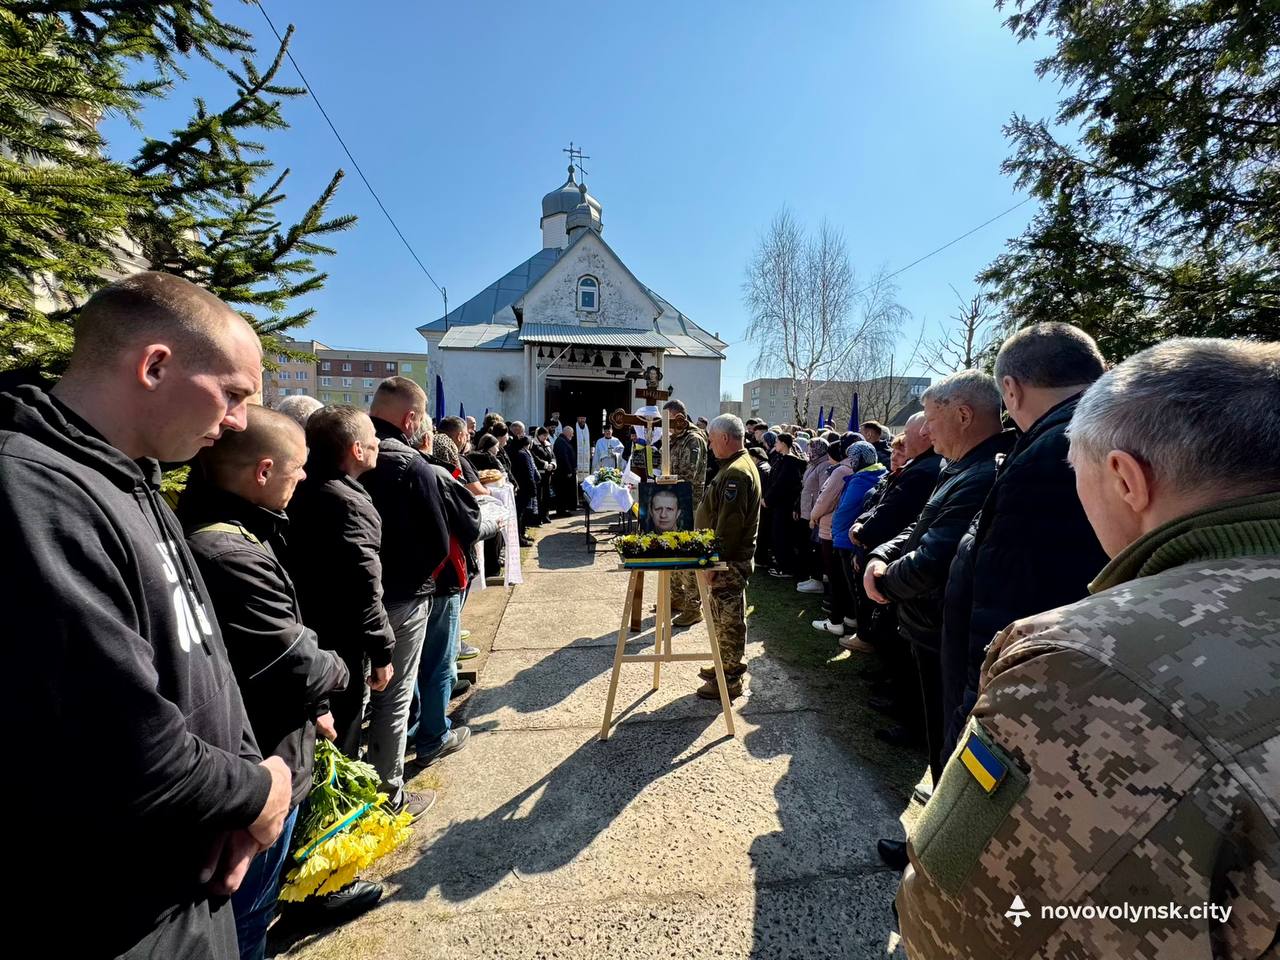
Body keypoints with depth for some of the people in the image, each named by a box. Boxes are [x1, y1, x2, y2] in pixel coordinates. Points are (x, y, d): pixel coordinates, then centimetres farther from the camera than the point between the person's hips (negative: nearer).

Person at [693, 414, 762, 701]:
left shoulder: (736, 473, -20)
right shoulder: (738, 465, 14)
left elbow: (730, 524, -24)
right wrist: (714, 557, 20)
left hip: (730, 560, -10)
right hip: (728, 557, 10)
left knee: (729, 618, 2)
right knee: (724, 615, 20)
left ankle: (730, 680, 16)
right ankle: (725, 666, 35)